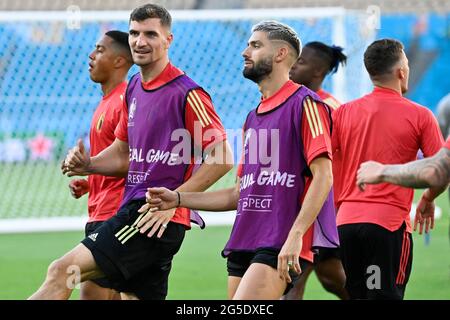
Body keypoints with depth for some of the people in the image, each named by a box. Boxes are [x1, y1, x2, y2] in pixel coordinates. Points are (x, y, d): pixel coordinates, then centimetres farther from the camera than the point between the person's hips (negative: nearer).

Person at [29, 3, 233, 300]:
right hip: (133, 210, 9)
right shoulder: (134, 88, 15)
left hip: (159, 217, -9)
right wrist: (87, 165, 5)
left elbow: (222, 158, -12)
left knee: (62, 272, -17)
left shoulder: (187, 93, -10)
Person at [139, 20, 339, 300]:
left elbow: (323, 175, -14)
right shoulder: (253, 118, 21)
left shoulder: (304, 104, -5)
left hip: (280, 246, -8)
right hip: (243, 244, 8)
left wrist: (295, 235, -23)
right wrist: (178, 199, 17)